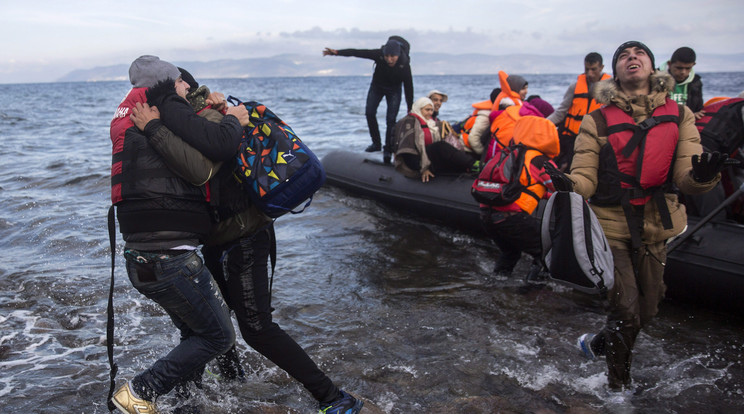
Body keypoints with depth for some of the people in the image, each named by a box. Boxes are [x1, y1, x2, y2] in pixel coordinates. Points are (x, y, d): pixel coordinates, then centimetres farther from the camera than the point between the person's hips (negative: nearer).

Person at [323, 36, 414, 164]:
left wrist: (410, 110, -20)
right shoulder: (378, 54, -30)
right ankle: (376, 143, 9)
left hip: (394, 90, -3)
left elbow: (408, 88, -23)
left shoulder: (404, 66, -32)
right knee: (369, 113, -7)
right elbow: (356, 52, -29)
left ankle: (388, 150, -1)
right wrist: (336, 52, -40)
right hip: (377, 86, 3)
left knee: (391, 119, -12)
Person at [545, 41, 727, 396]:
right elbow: (585, 177, -10)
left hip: (655, 228, 3)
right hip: (611, 226, -3)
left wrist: (703, 175, -32)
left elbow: (687, 179, -8)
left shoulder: (679, 116, 0)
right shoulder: (597, 121, -5)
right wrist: (569, 185, -34)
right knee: (626, 311, -3)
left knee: (646, 311, 14)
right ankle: (618, 384, 23)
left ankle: (597, 344, 45)